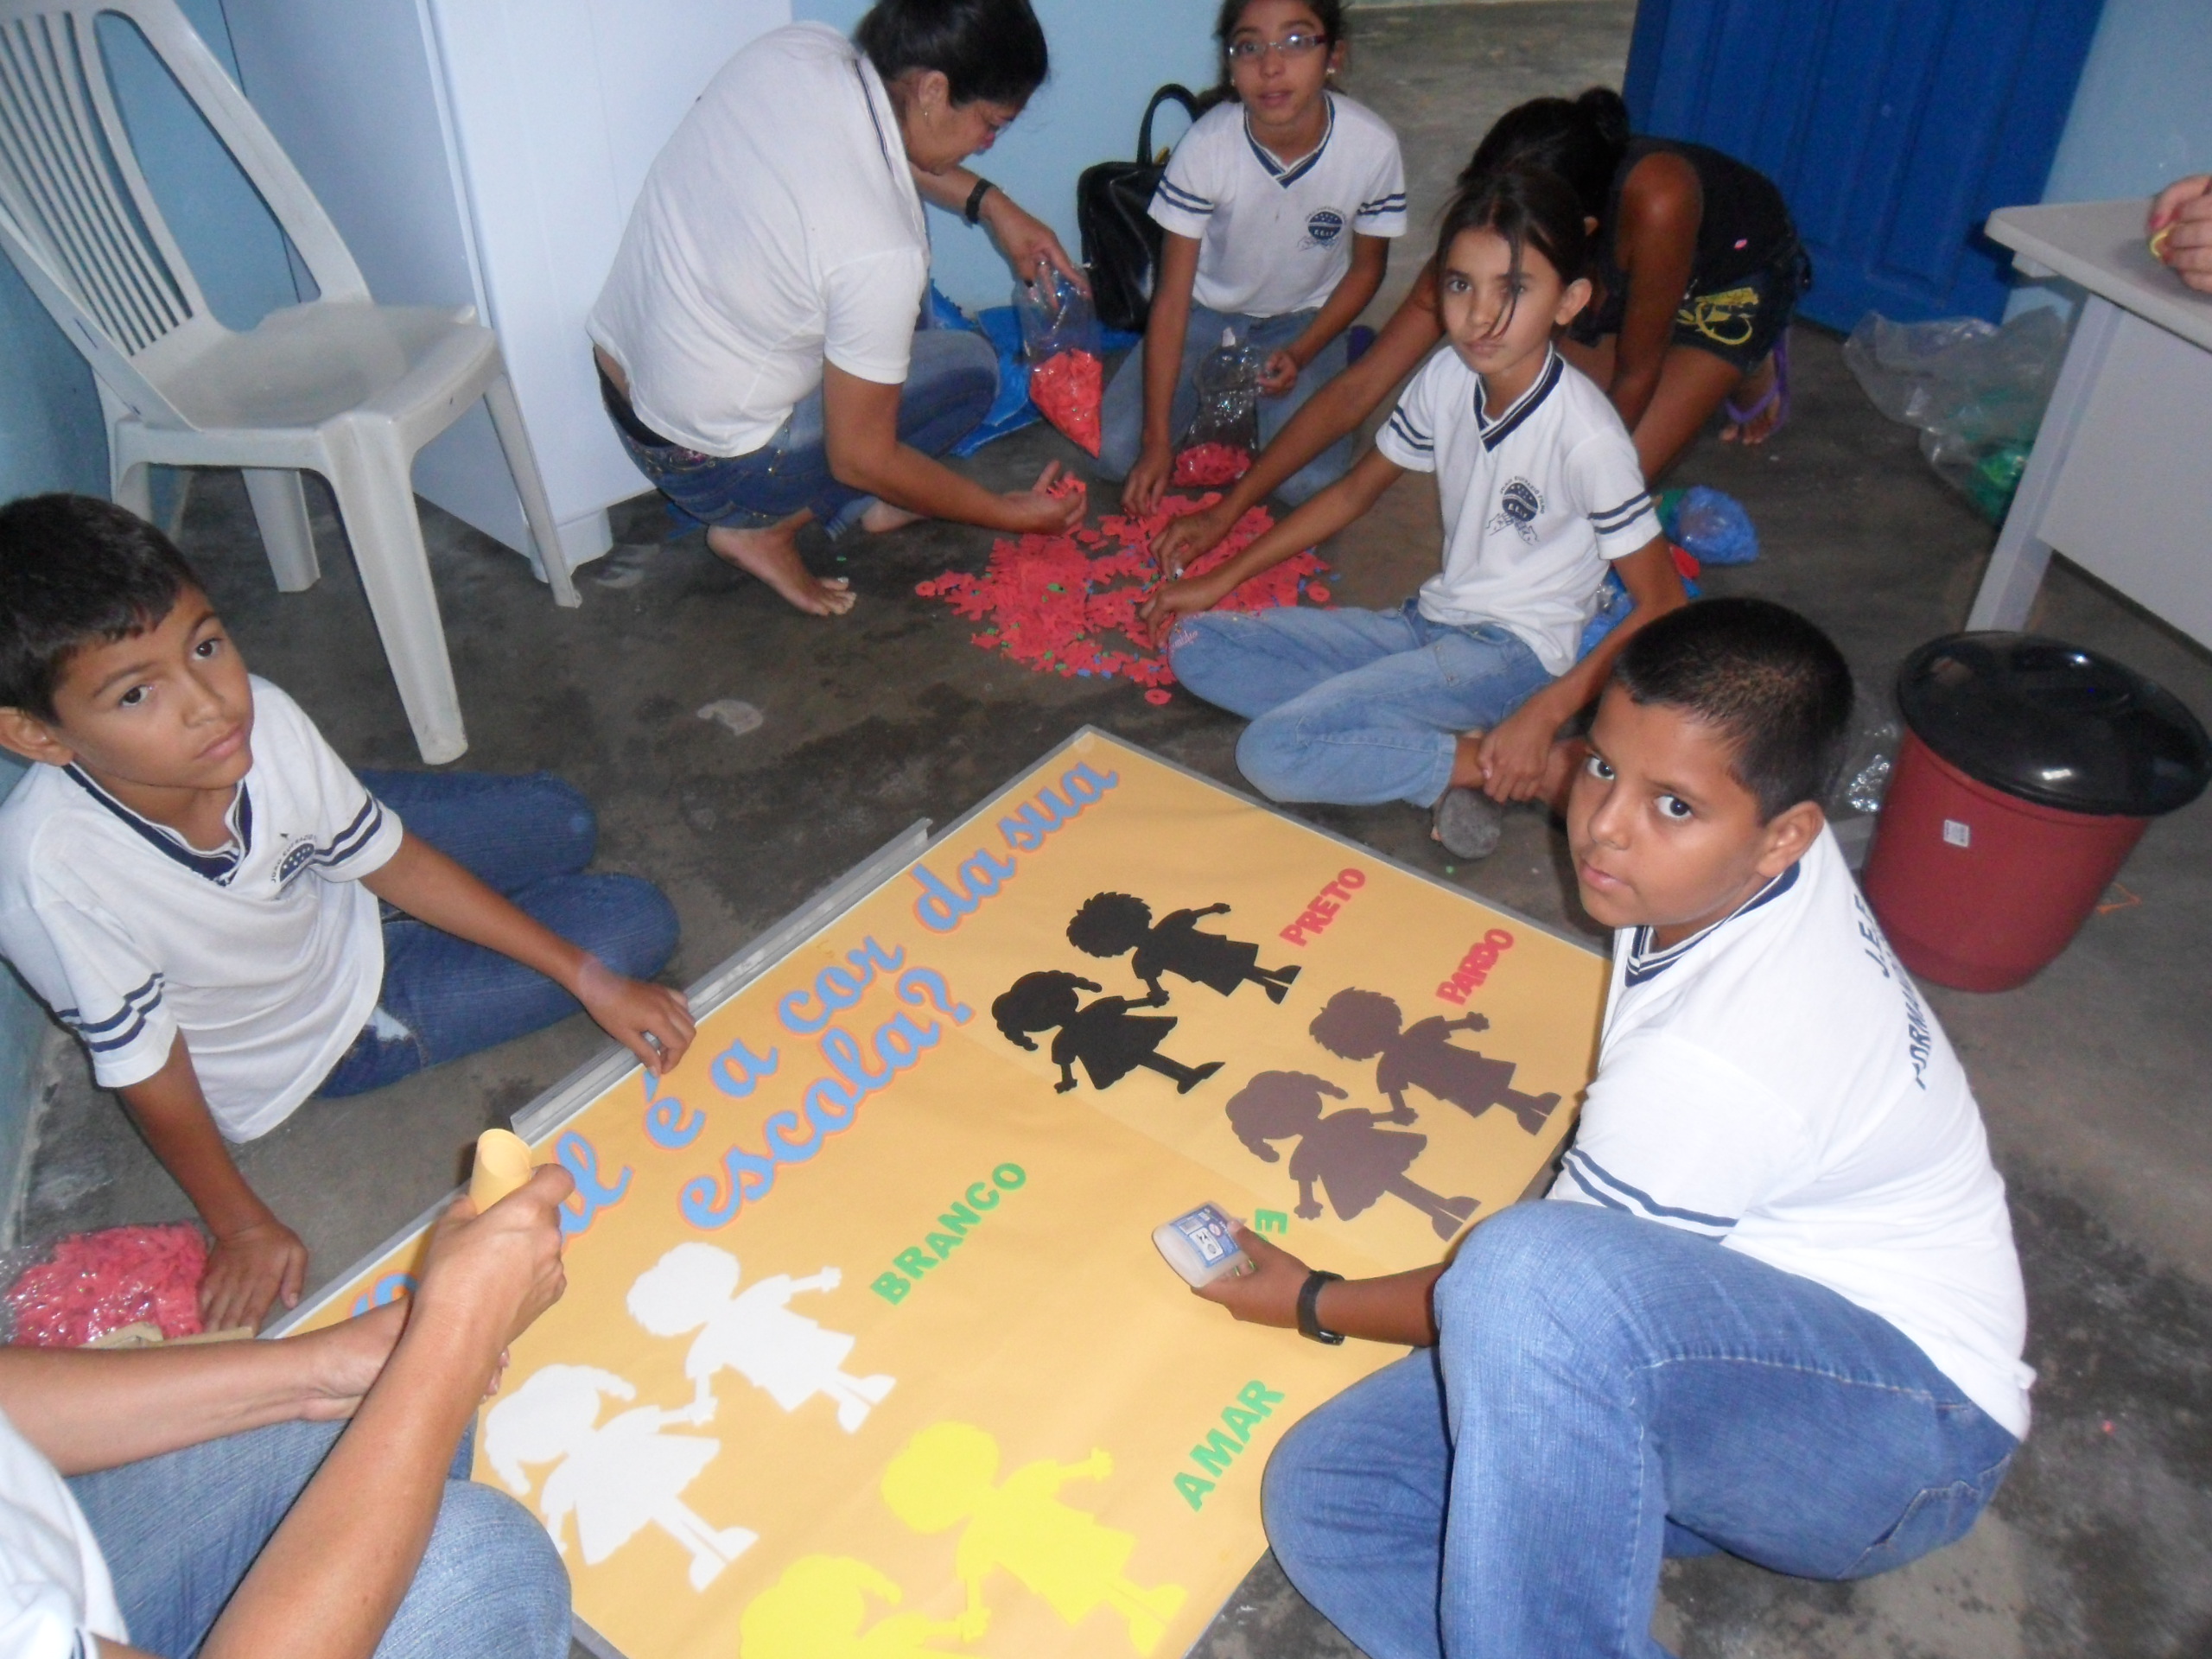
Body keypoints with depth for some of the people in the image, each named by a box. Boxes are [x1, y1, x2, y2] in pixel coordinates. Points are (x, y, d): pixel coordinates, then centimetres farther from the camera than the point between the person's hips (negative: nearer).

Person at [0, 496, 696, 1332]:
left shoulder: (259, 716, -29)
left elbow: (391, 860, -14)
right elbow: (144, 1065, -23)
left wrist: (590, 978, -13)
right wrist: (242, 1226, -12)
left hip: (336, 894, 4)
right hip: (313, 1036, -4)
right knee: (634, 922, -5)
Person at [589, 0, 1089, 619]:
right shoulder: (880, 250, -31)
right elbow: (861, 458, -19)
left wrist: (990, 202, 5)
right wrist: (1010, 514, -8)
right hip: (708, 465, -8)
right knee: (971, 366, 2)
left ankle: (861, 502, 19)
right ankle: (765, 527, 2)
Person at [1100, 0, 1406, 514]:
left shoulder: (1373, 146, -25)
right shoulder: (1206, 146, -27)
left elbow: (1366, 267, -5)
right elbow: (1171, 296, -23)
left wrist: (1300, 354, -18)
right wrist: (1157, 440, -25)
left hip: (1304, 318, 0)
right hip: (1207, 310, 0)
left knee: (1307, 482, -20)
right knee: (1113, 453, -13)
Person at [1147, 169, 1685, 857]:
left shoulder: (1586, 437, -18)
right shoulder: (1448, 377, 0)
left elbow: (1662, 605, -14)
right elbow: (1355, 491, 13)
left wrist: (1547, 712, -24)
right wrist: (1222, 579, 11)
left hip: (1511, 650, -8)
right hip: (1427, 622, 8)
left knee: (1273, 752, -25)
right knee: (1195, 646, -4)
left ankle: (1514, 765, -11)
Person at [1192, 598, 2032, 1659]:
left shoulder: (1715, 1064, -31)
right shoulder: (1764, 868, -6)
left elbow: (1533, 1287, -14)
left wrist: (1315, 1306, 0)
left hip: (1909, 1425, -9)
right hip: (1750, 1350, 9)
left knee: (1532, 1278, -45)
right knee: (1321, 1496, -10)